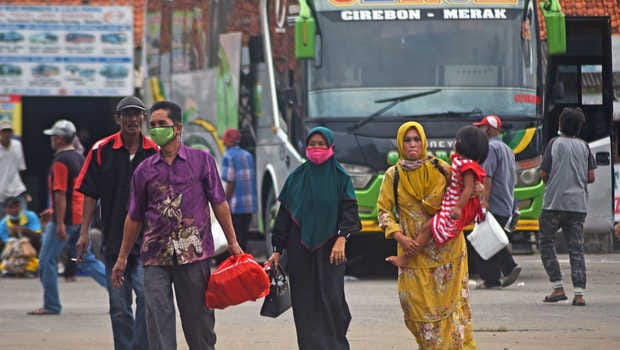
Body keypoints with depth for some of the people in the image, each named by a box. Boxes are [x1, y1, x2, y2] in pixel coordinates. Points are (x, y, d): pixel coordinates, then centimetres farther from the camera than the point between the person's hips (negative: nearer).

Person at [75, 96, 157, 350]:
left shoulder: (155, 152, 3)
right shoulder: (102, 151, 3)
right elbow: (90, 194, 6)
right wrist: (84, 232, 1)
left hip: (146, 240, -1)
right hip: (113, 240, 1)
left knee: (146, 295, -17)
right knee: (119, 306, 7)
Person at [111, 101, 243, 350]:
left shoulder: (201, 161, 5)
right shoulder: (144, 170, 11)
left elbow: (219, 203, 6)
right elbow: (134, 217, 16)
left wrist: (232, 242, 0)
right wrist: (122, 258, 16)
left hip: (194, 253, -2)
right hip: (156, 255, 2)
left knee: (198, 316, 4)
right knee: (157, 314, -8)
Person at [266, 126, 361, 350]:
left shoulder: (340, 177, 5)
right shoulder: (296, 178, 11)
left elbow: (349, 210, -2)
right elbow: (284, 214, 12)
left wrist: (342, 239, -17)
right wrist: (277, 250, 8)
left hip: (329, 248, -2)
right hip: (300, 251, 2)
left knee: (330, 297, -9)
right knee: (304, 302, -2)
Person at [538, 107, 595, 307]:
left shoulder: (555, 144, -2)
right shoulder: (584, 146, 7)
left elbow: (544, 174, -4)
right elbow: (591, 177, 6)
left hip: (554, 202, -3)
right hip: (578, 204, 3)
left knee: (546, 243, 11)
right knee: (576, 248, 4)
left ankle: (558, 288, 2)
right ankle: (579, 293, -6)